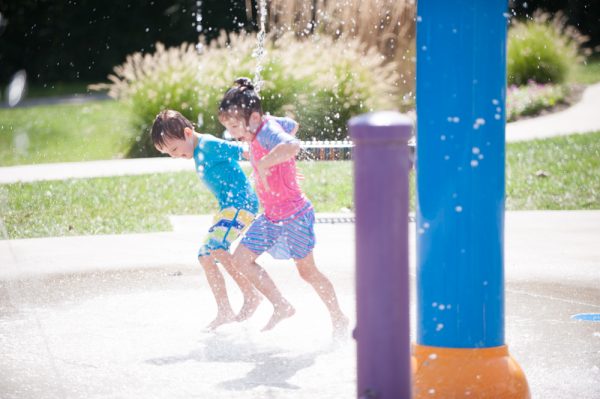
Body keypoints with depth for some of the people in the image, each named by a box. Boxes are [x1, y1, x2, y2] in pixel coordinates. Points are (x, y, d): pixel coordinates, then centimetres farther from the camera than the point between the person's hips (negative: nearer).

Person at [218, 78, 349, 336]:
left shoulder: (267, 131, -26)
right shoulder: (264, 125, 1)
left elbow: (292, 145, -49)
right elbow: (292, 125, 22)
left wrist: (264, 163, -42)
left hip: (295, 215, -9)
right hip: (271, 216, 9)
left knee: (307, 271, 6)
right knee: (241, 259, 0)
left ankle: (339, 318, 26)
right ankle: (281, 306, 7)